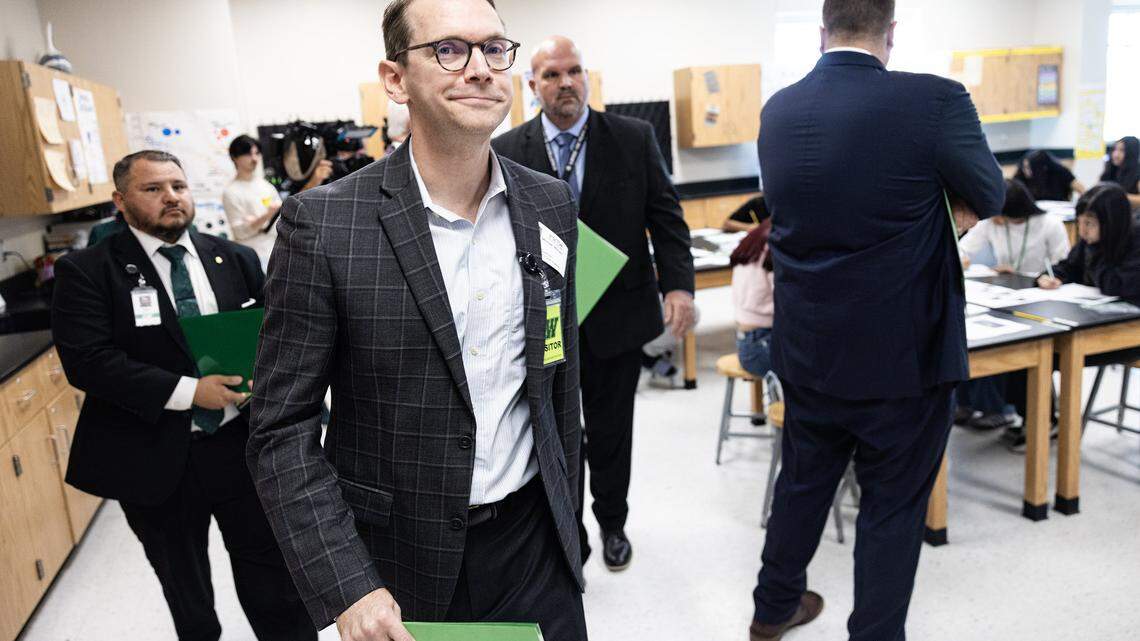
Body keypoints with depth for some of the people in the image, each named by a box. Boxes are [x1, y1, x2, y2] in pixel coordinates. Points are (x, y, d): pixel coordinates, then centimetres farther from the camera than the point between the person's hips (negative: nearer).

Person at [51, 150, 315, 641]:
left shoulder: (237, 260, 3)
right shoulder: (87, 271, -7)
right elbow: (87, 360, -16)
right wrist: (188, 391, -23)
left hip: (244, 447, 2)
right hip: (155, 459, -1)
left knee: (273, 574, 12)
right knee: (185, 586, 21)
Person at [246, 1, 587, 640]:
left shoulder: (551, 204, -2)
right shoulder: (323, 225, -15)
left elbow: (561, 373, 7)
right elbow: (283, 431, -11)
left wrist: (565, 513, 12)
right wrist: (346, 589, -18)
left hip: (535, 545, 3)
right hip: (399, 562, -3)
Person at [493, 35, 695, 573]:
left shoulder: (634, 139, -2)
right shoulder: (507, 152, -3)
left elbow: (666, 217, -2)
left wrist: (678, 284, -15)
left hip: (617, 312, 0)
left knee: (611, 429, 16)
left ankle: (612, 523, 42)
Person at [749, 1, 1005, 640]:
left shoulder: (777, 110, -3)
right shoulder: (935, 100, -17)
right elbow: (990, 197, -1)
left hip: (808, 350, 5)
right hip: (904, 353, -4)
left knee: (803, 483, 22)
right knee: (895, 503, 13)